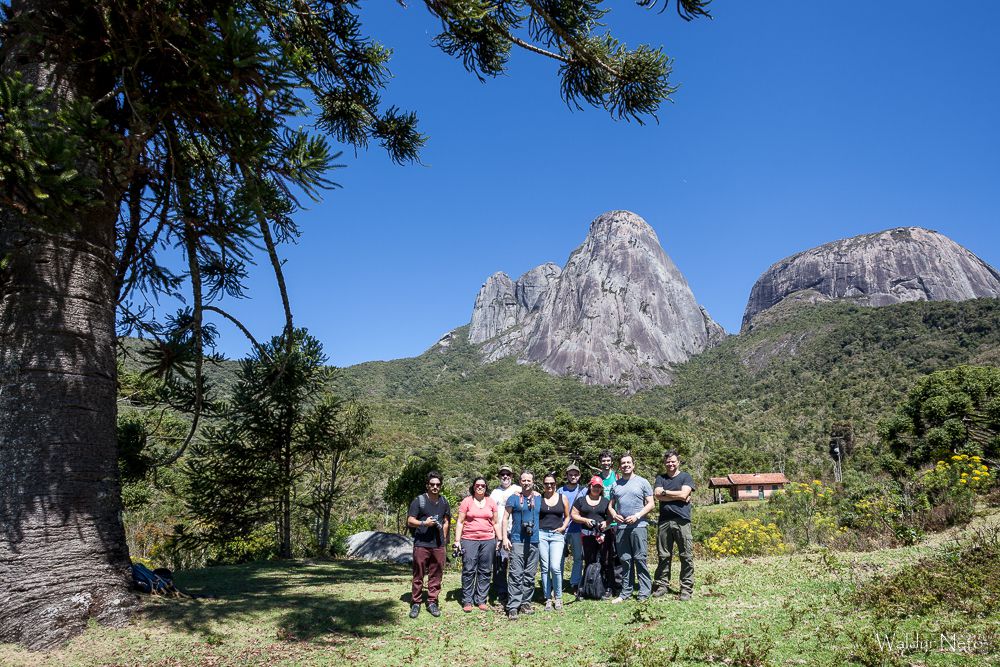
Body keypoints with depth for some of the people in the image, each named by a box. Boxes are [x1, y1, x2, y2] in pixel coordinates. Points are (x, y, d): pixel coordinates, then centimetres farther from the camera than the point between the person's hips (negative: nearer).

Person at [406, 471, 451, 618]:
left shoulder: (444, 501, 13)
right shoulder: (419, 500, -2)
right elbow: (410, 521, -4)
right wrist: (424, 523, -19)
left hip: (438, 545, 4)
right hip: (421, 544, -4)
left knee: (436, 575, 7)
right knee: (418, 575, 1)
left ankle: (432, 602, 18)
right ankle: (415, 603, 11)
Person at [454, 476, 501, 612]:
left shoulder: (491, 502, 10)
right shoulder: (467, 501, 2)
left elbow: (496, 523, 15)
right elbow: (460, 522, 3)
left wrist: (499, 540, 9)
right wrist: (457, 541, -3)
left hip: (488, 540, 3)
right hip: (469, 540, -2)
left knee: (485, 571, 5)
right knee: (469, 570, -4)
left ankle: (481, 600, 14)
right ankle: (467, 601, 5)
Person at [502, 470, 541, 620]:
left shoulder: (539, 498, 9)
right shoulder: (514, 498, 1)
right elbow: (506, 518, 3)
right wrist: (504, 537, -5)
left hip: (534, 541, 3)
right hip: (517, 540, -3)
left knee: (530, 575, 10)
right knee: (516, 574, -9)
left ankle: (525, 602, 20)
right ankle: (513, 606, -8)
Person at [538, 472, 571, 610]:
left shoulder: (562, 498, 7)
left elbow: (567, 516, 15)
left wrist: (564, 527, -1)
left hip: (557, 535, 0)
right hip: (541, 534, 1)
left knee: (555, 567, -12)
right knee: (545, 568, 3)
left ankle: (558, 597, 6)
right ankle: (548, 598, 14)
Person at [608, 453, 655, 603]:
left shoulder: (642, 482, 3)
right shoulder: (615, 484, 14)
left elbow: (650, 504, 0)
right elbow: (611, 505, 18)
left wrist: (637, 516, -12)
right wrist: (614, 515, -4)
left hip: (638, 526, -4)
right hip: (621, 527, 4)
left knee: (640, 559, -5)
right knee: (625, 560, 8)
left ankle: (644, 593, 2)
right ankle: (626, 593, 15)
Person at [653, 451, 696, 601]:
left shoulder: (685, 477, 7)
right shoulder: (660, 478, 14)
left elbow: (684, 494, -8)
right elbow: (658, 495, -2)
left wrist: (665, 492, -1)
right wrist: (678, 496, -7)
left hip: (682, 521, -2)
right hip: (664, 521, 3)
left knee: (686, 556, -2)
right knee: (663, 556, 7)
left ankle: (686, 589, 4)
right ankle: (662, 585, 15)